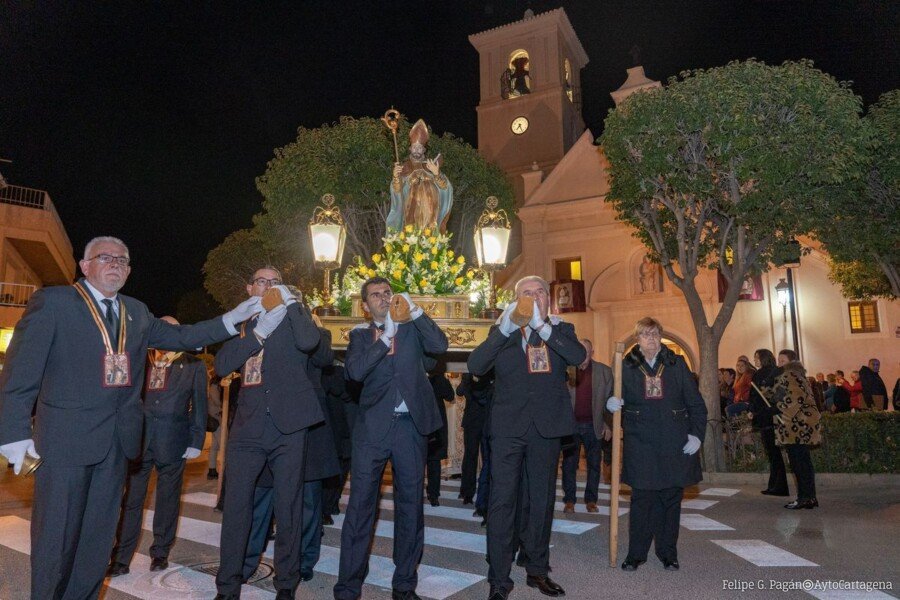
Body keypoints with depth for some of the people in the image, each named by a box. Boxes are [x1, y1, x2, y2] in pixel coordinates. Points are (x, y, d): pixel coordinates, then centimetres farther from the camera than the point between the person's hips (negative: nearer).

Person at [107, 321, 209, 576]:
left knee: (167, 500, 10)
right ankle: (121, 557, 15)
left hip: (172, 443, -1)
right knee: (131, 499, 5)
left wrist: (195, 441, -2)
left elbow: (199, 406, 2)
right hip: (138, 440, 2)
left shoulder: (193, 366, 1)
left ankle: (160, 552, 26)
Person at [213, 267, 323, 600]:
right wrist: (259, 331, -11)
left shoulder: (292, 319, 8)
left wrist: (290, 301, -8)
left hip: (288, 426, -2)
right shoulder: (240, 324, 14)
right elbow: (222, 365, -3)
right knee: (236, 506, 5)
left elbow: (309, 341, -16)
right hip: (247, 428, 2)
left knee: (288, 507, 6)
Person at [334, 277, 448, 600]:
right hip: (373, 425, -1)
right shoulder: (360, 334, 9)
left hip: (411, 424, 1)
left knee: (410, 503, 7)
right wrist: (386, 336, -12)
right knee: (361, 504, -1)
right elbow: (355, 371, -9)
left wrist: (415, 310, -11)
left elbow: (440, 345, -7)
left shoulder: (412, 327, 10)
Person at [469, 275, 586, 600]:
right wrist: (504, 328, -22)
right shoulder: (502, 332, 4)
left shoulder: (561, 330, 7)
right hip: (508, 427, -2)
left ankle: (537, 570, 30)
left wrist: (541, 326, -24)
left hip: (546, 427, 2)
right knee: (502, 502, -1)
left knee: (542, 501, 14)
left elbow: (578, 356, -14)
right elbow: (475, 366, -11)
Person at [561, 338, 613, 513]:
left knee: (594, 464, 8)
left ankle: (591, 500, 21)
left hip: (593, 425, 1)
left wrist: (608, 425, -1)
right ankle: (569, 500, 16)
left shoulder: (604, 371, 1)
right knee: (569, 464, 5)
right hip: (571, 424, -1)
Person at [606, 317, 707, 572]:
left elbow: (696, 403, 6)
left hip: (675, 444, 1)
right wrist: (613, 403, -17)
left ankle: (668, 552, 24)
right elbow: (617, 398, 6)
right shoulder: (627, 366, 2)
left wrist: (697, 434, -1)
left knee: (671, 498, 9)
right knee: (641, 498, 1)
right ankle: (636, 553, 15)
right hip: (640, 443, -1)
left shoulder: (676, 364, 5)